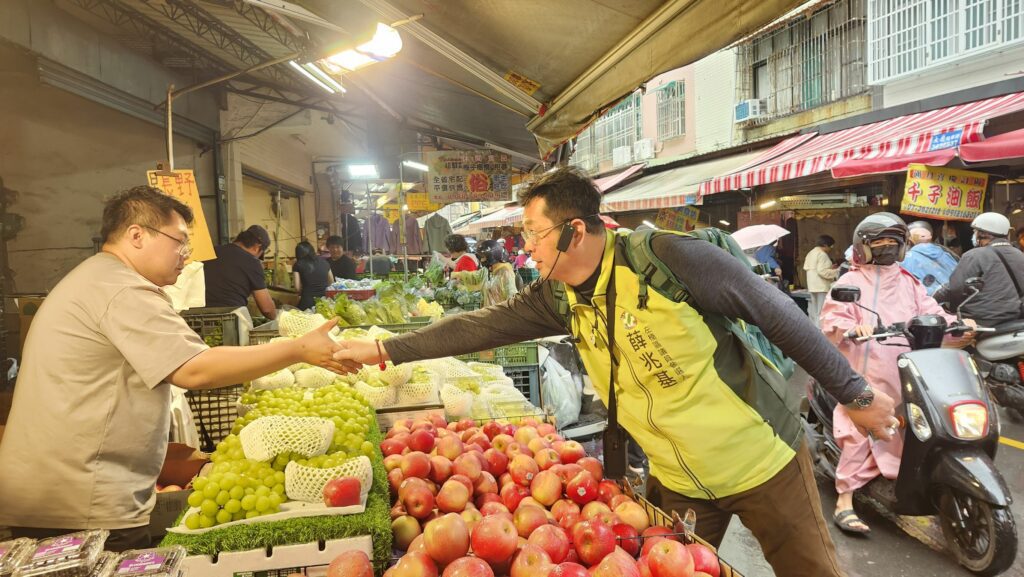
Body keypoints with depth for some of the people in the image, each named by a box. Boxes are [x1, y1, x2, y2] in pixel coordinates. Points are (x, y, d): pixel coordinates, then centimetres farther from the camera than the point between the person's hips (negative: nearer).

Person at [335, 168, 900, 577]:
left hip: (763, 462, -4)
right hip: (677, 482, 5)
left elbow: (778, 315, -16)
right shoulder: (558, 297, -6)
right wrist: (383, 349, -2)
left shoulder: (668, 257, -24)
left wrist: (855, 394, -9)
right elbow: (484, 325, -2)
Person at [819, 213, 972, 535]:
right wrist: (854, 328, -30)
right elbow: (831, 319, -10)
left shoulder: (909, 283, 20)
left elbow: (929, 312, 10)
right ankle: (844, 502, -5)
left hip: (905, 372, 6)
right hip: (864, 370, -6)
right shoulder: (850, 282, 1)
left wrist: (957, 324, -9)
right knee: (860, 433, -10)